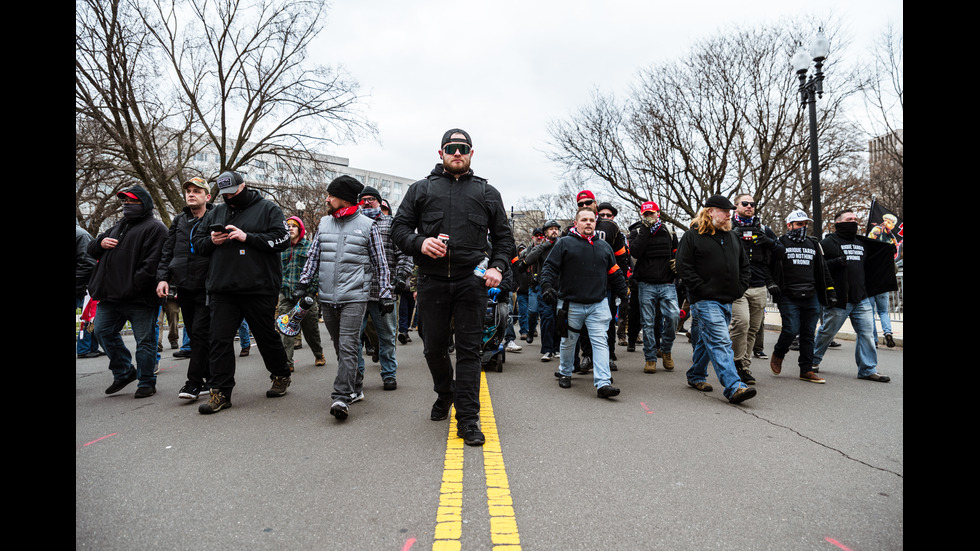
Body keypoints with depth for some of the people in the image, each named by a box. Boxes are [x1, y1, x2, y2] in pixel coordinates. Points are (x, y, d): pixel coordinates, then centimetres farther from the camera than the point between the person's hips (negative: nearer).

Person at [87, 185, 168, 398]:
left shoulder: (155, 228, -6)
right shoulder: (119, 226, 22)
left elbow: (153, 261, -18)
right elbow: (92, 249, 28)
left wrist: (136, 285, -24)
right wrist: (101, 243, 4)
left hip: (139, 297, -9)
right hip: (111, 294, 9)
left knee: (144, 339, -1)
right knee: (103, 331, 13)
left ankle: (146, 383, 10)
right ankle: (124, 372, 28)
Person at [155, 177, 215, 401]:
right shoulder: (179, 221, 15)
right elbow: (167, 252, 15)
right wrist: (163, 277, 4)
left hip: (206, 287, -6)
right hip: (184, 286, 6)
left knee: (200, 332, -8)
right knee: (194, 333, 9)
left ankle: (194, 382, -1)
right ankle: (211, 378, 19)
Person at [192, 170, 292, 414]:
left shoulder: (267, 209, 2)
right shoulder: (215, 213, 17)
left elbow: (282, 239, -9)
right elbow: (197, 242, 20)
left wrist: (247, 237, -17)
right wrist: (211, 241, -3)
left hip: (259, 288, -4)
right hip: (222, 290, 4)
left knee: (267, 336, 8)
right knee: (220, 339, 1)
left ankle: (281, 376, 29)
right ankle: (221, 392, 9)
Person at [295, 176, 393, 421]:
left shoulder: (368, 225, 1)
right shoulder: (324, 223, 14)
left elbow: (380, 264, 4)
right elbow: (313, 257, 19)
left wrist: (385, 295, 1)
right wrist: (303, 284, 10)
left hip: (354, 297, -5)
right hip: (327, 298, 5)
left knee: (348, 347, -11)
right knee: (340, 347, 11)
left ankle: (342, 397, -10)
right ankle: (355, 387, 24)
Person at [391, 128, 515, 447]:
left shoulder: (487, 193, 12)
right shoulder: (422, 189, 11)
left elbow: (503, 237, 14)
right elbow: (399, 228, 9)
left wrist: (498, 266, -3)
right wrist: (419, 243, -12)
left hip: (471, 281, -1)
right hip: (432, 280, 1)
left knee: (469, 349, -1)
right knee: (433, 347, 10)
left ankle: (467, 419, 6)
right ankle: (445, 393, 39)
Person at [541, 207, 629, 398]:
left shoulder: (604, 246, 13)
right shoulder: (564, 243, 1)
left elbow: (615, 274, 19)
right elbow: (550, 267, -3)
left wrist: (624, 294, 18)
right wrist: (547, 286, -18)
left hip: (599, 305, 2)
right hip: (571, 304, -2)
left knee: (601, 342, -7)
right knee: (568, 341, 13)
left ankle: (603, 383, -9)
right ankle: (564, 373, 35)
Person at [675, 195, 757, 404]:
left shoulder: (732, 237, 17)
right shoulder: (692, 236, -5)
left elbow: (744, 264, 24)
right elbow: (683, 267, -11)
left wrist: (740, 288, 11)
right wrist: (702, 289, -15)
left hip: (727, 300, 7)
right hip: (705, 301, -7)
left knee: (707, 340, 16)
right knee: (721, 343, -14)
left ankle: (696, 376, 31)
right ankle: (734, 387, -17)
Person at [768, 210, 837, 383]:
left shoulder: (814, 245, 19)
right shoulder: (780, 244, 3)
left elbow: (823, 270, 21)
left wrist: (830, 291, 16)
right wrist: (772, 286, -11)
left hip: (811, 298, 5)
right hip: (788, 298, -5)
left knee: (808, 334, 5)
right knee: (791, 330, -13)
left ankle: (807, 371, 12)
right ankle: (777, 355, 16)